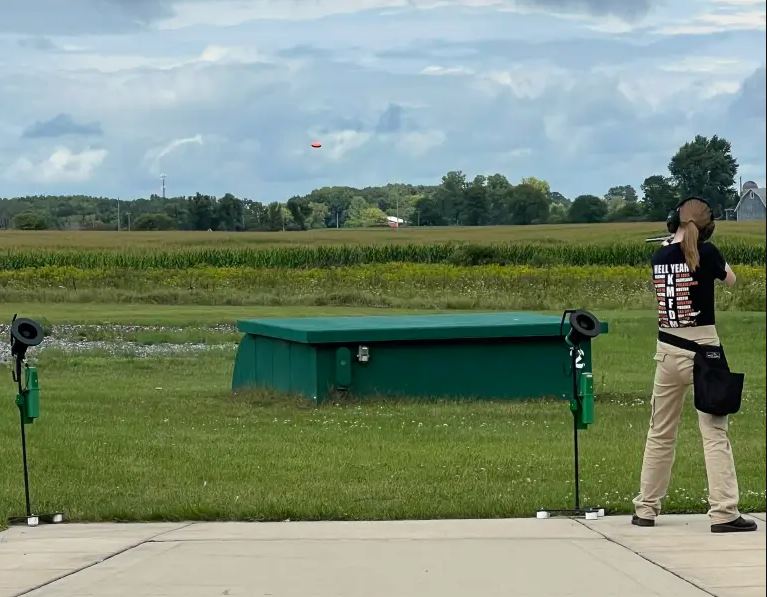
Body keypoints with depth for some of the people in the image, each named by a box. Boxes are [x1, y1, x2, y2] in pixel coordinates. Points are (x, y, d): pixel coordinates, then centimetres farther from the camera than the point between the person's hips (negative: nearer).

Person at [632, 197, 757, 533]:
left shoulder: (659, 257, 2)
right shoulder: (706, 253, -10)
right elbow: (730, 279, 9)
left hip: (667, 351, 5)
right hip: (702, 348, -5)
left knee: (660, 433, 15)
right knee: (715, 433, -3)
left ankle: (646, 509, 20)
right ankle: (723, 513, -8)